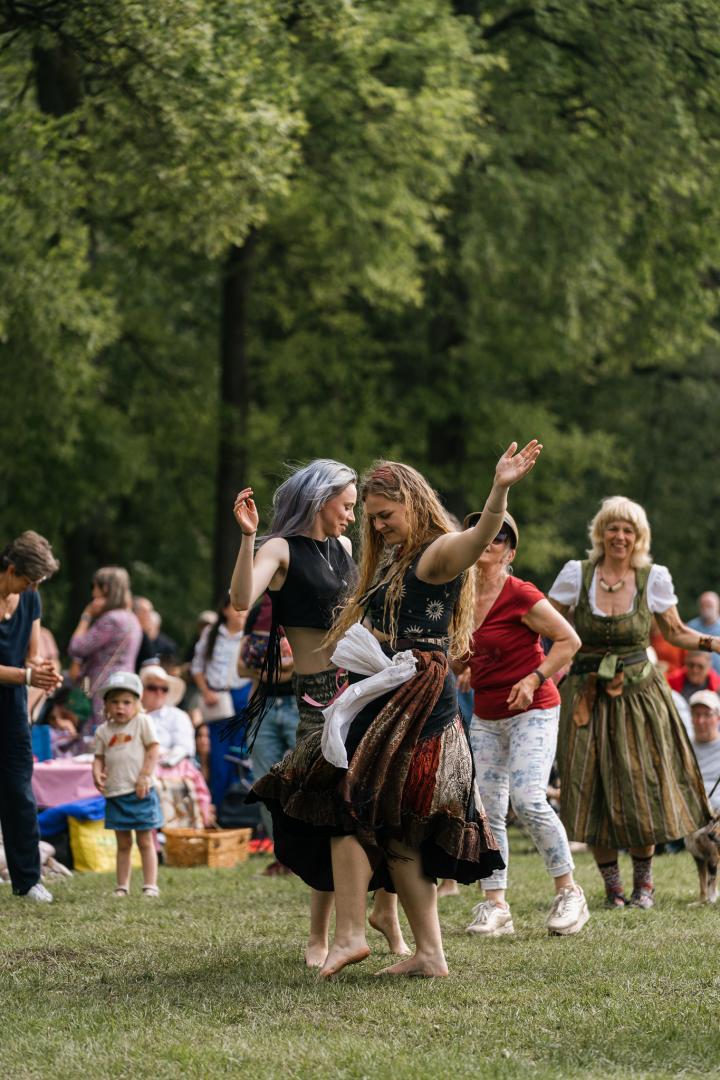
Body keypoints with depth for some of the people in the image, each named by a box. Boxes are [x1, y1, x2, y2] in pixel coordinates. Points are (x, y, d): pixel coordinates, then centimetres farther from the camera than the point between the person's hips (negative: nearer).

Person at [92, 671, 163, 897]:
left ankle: (150, 886, 3)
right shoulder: (103, 731, 8)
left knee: (145, 842, 1)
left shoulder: (142, 722, -2)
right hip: (115, 794, 4)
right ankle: (121, 887, 13)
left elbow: (153, 749, -5)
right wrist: (97, 773, -12)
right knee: (123, 844, 10)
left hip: (140, 793, -3)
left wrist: (145, 776, -14)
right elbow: (99, 757, 9)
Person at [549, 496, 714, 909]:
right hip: (588, 695, 0)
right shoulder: (577, 574, -4)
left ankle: (644, 881, 16)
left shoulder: (654, 578, -2)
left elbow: (676, 632, 8)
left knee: (642, 785, -3)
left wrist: (713, 643, -5)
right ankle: (612, 886, 12)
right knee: (593, 789, -1)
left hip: (639, 693, 0)